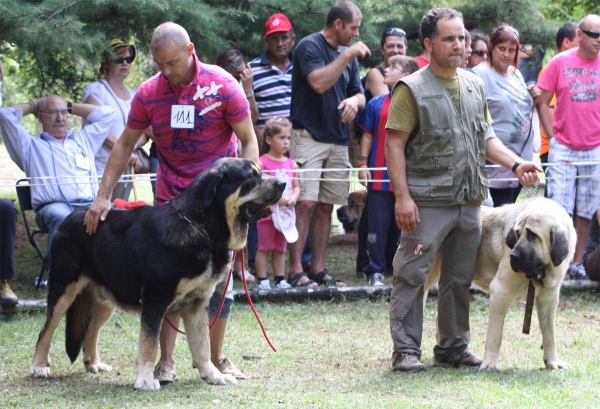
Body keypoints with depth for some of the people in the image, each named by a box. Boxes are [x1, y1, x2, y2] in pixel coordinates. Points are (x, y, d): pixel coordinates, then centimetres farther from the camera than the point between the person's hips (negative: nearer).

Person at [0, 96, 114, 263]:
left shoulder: (83, 140, 35)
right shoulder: (31, 145, 23)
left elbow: (107, 113, 37)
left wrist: (69, 106, 38)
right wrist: (33, 105, 31)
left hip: (90, 205, 3)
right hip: (53, 206, -3)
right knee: (62, 217, -41)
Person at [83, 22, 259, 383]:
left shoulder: (222, 86, -11)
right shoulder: (149, 92, -4)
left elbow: (248, 141, -6)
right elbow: (125, 145, 5)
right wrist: (103, 196, 0)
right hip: (171, 198, 2)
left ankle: (216, 357, 13)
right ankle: (166, 360, 2)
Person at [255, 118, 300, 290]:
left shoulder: (290, 164, 10)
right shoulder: (262, 162, -10)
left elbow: (296, 186, 14)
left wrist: (293, 198, -7)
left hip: (285, 212, 6)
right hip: (267, 211, -6)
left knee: (280, 248, 12)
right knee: (264, 247, -2)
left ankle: (279, 279, 16)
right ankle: (262, 280, 0)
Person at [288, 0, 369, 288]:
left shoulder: (348, 54, 15)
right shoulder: (309, 46, -7)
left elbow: (359, 94, 18)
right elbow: (319, 83, -21)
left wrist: (354, 102, -6)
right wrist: (347, 55, -19)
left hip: (338, 140, 7)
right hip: (309, 136, -7)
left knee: (326, 206, 7)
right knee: (305, 203, -12)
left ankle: (318, 269, 12)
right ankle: (296, 271, -12)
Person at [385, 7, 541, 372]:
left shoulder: (475, 86, 13)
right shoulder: (412, 90, -7)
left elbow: (486, 136, 20)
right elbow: (395, 143, -10)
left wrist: (516, 163, 3)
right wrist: (402, 196, -17)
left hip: (470, 201, 6)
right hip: (428, 202, -6)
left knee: (460, 279, 11)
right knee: (412, 276, -5)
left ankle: (454, 347, 21)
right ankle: (406, 349, 0)